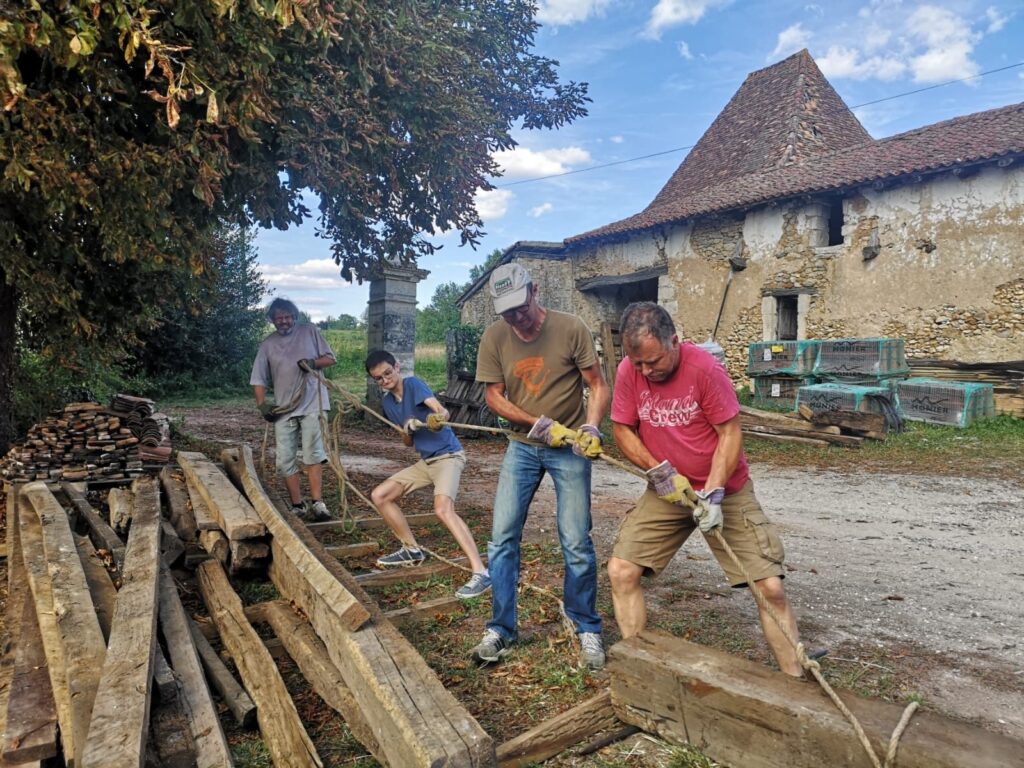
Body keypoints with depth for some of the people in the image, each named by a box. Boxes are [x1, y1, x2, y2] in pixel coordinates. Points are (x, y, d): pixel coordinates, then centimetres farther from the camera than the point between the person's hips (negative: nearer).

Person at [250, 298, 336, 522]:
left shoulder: (309, 332, 7)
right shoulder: (268, 344, 11)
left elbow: (330, 358, 7)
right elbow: (259, 379, 9)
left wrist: (313, 362, -14)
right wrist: (262, 404, -6)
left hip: (312, 404, -3)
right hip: (284, 409, 3)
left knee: (313, 454, -13)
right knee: (285, 460, 2)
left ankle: (317, 504, -13)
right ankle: (298, 507, 9)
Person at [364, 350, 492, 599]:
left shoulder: (413, 384, -12)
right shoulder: (387, 402, 10)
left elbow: (439, 408, -30)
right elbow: (408, 440, 12)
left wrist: (439, 418, -54)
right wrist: (408, 429, -12)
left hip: (448, 455, -8)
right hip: (425, 461, 9)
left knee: (443, 509, -30)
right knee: (379, 496, 9)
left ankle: (481, 573, -32)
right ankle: (412, 550, 22)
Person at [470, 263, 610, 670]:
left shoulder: (570, 328, -12)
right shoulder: (494, 338, -5)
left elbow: (598, 385, -8)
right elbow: (494, 397, -4)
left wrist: (591, 428, -24)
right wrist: (541, 425, -16)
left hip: (570, 447, -2)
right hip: (522, 446, 3)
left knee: (576, 544, -1)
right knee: (502, 539, 2)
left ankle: (588, 631, 19)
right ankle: (500, 630, 17)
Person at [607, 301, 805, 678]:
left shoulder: (705, 368, -21)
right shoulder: (628, 371, -11)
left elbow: (730, 433, -16)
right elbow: (622, 429, -2)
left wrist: (713, 493, -21)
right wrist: (657, 470, -15)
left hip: (726, 490, -3)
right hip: (667, 490, 3)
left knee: (771, 587, -6)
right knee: (620, 570, -5)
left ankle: (795, 680, 12)